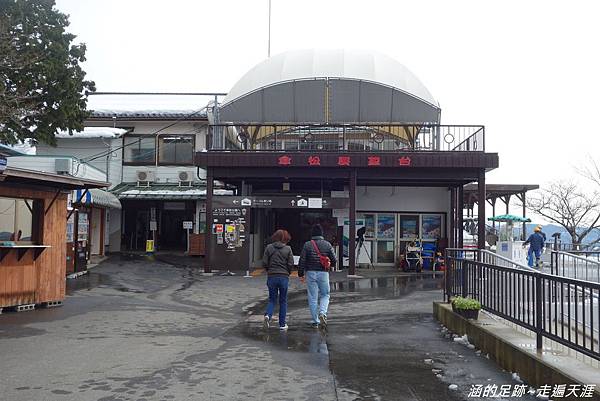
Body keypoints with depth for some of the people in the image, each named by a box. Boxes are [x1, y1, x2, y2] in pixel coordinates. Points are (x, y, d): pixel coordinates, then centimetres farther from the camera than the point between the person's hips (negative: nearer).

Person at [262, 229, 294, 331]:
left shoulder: (269, 247, 1)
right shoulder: (288, 249, -2)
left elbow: (264, 263, -2)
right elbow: (291, 264, -6)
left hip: (271, 277, 1)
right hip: (284, 277, -1)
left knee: (272, 299, 12)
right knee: (283, 301, 10)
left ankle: (268, 315, -15)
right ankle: (282, 324, 12)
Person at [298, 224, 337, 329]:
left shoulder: (307, 245, -2)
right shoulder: (327, 245, 0)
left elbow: (302, 261, -5)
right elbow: (334, 260, 0)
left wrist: (301, 274, 3)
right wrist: (329, 266, 21)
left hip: (310, 273, 0)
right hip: (323, 273, 0)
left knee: (312, 298, 6)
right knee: (325, 295, 14)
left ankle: (315, 321, 11)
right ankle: (322, 313, -10)